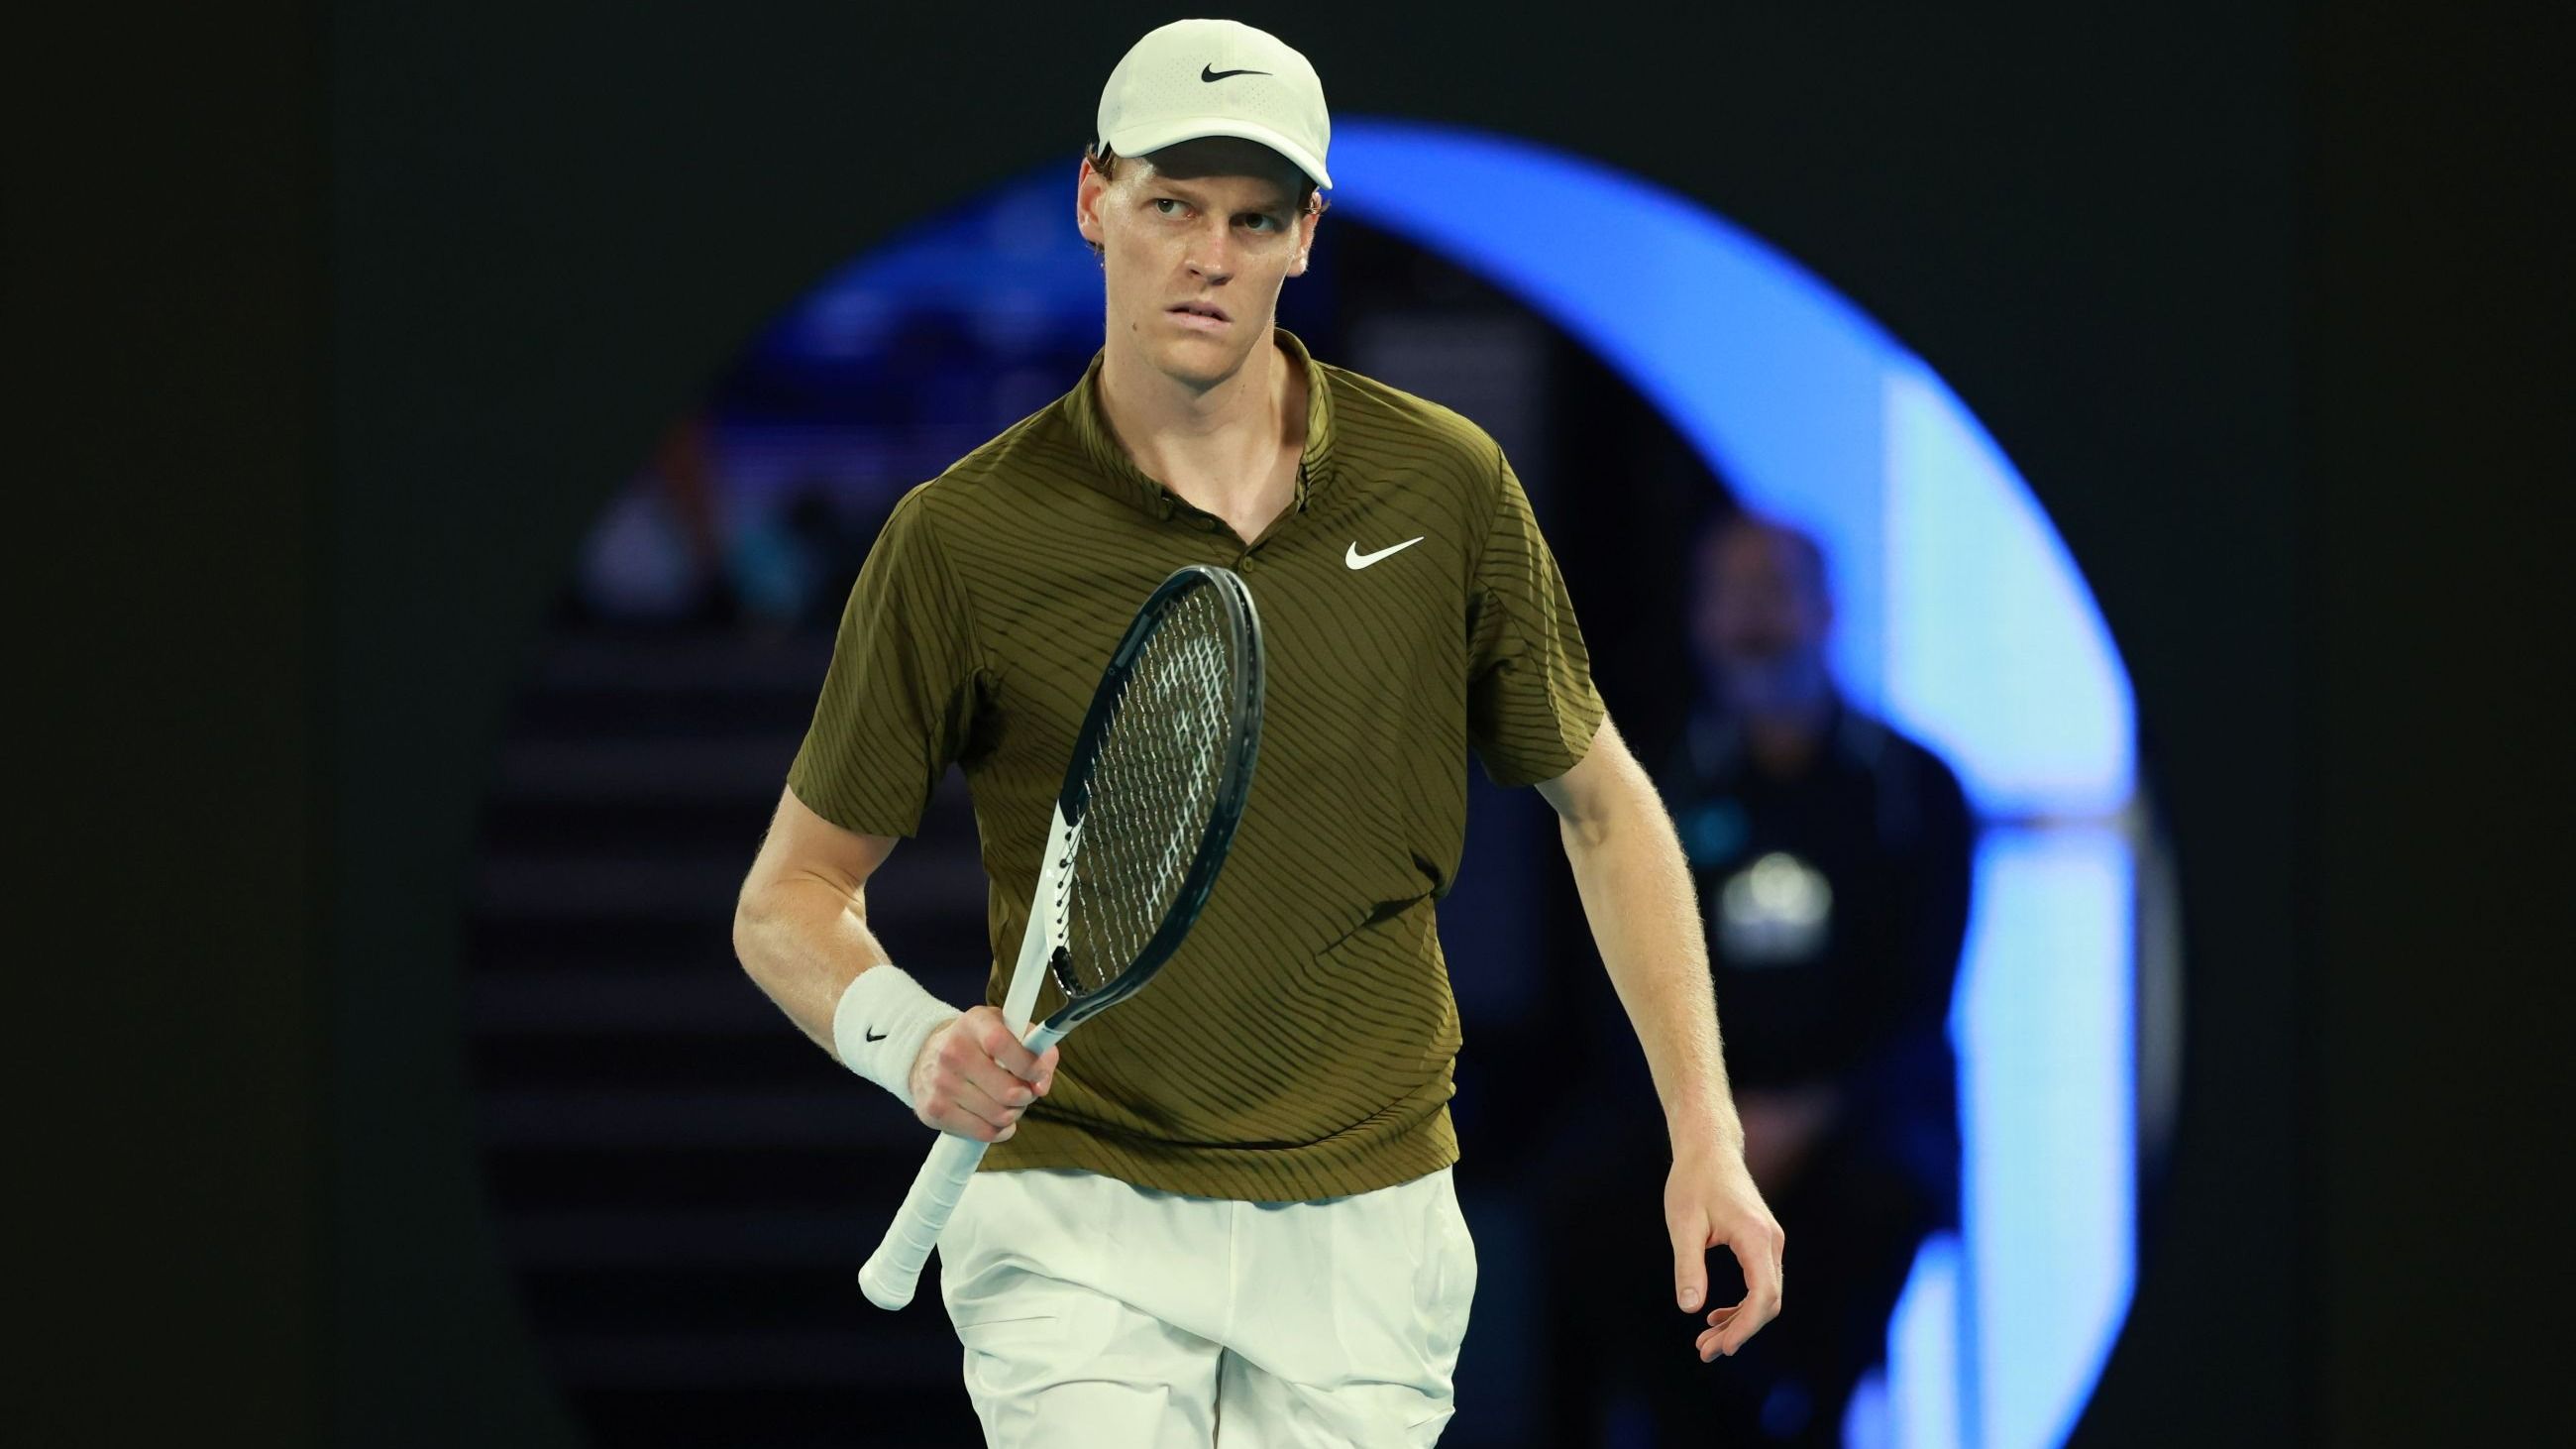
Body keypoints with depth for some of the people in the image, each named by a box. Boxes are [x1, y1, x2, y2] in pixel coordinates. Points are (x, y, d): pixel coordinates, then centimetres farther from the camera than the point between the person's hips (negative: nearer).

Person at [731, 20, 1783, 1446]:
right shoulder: (961, 537, -6)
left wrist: (1705, 1133, 5)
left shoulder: (1446, 485, 0)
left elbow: (1600, 802, 12)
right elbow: (791, 896, 2)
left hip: (1363, 1234, 2)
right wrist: (913, 1038, -20)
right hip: (1077, 1226, -2)